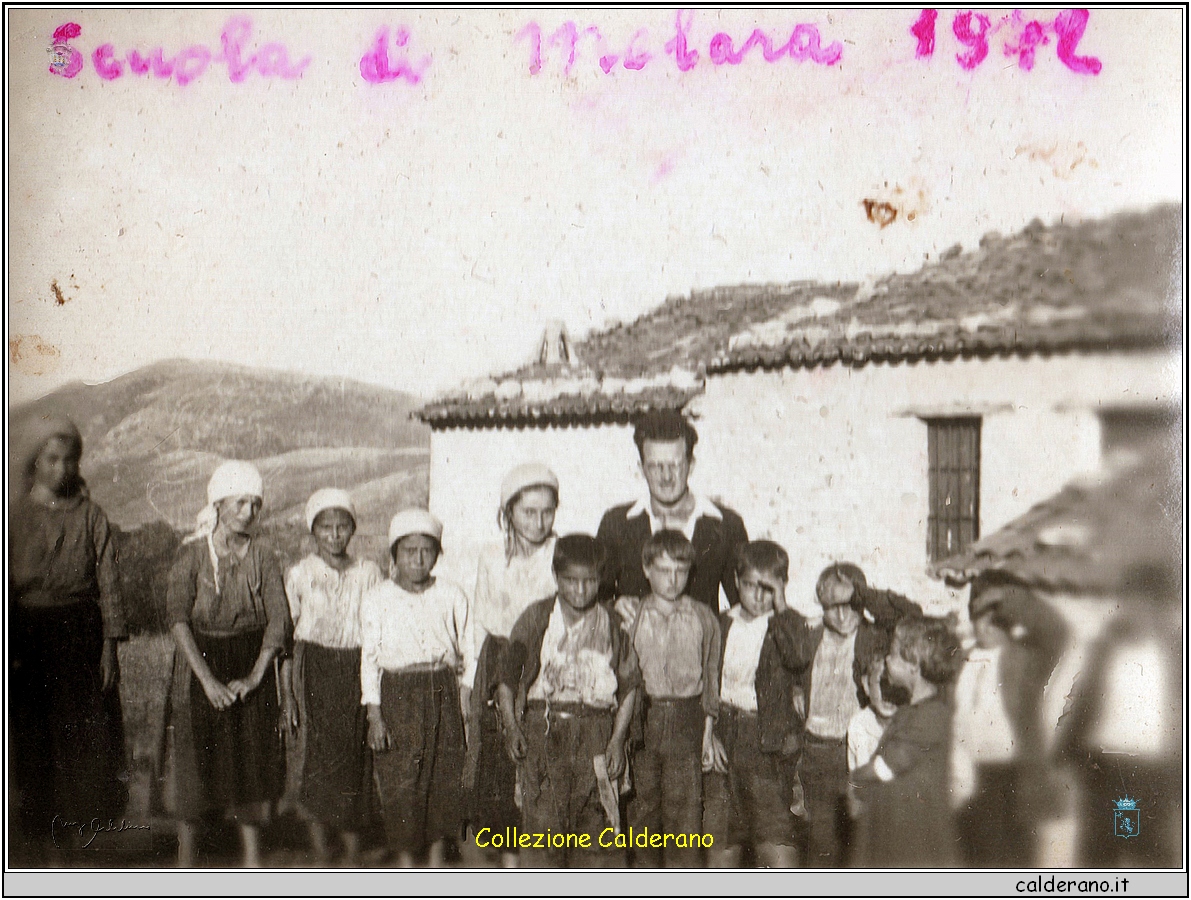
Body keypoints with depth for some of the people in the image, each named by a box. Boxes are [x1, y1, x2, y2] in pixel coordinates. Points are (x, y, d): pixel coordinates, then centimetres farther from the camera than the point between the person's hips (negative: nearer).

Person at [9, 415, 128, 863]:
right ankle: (35, 832, 14)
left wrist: (110, 645, -5)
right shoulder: (15, 516, 4)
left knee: (83, 736, 0)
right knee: (30, 738, 3)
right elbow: (6, 584, 3)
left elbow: (108, 583, 1)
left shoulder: (91, 516, 4)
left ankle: (68, 823, 15)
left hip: (81, 634, 0)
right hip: (27, 636, 0)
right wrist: (10, 647, -4)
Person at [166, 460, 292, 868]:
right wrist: (207, 678, -20)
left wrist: (254, 676, -14)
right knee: (196, 765, 0)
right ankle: (185, 860, 14)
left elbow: (279, 620, -4)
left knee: (253, 765, 5)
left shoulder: (264, 558, 1)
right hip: (202, 666, -2)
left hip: (253, 669, 2)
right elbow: (178, 617, -13)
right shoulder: (192, 554, -5)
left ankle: (252, 859, 17)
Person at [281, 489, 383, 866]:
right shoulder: (299, 574, 1)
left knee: (355, 756, -1)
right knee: (318, 754, -4)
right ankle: (320, 853, 8)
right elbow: (285, 636, 3)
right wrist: (288, 693, -1)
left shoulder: (368, 573, 4)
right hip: (314, 669, -1)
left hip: (357, 672, 1)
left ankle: (353, 853, 10)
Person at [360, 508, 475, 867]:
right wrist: (374, 715, -4)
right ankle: (405, 865, 19)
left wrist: (465, 694, -1)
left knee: (445, 779, 7)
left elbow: (468, 650, 8)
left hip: (443, 695, 2)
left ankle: (437, 864, 24)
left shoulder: (452, 596, 3)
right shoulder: (376, 600, 0)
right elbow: (369, 657, 1)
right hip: (396, 696, -1)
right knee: (399, 782, 1)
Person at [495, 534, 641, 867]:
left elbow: (629, 687, 10)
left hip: (596, 731, 1)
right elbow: (507, 680, 7)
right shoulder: (535, 619, 3)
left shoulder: (612, 625, 5)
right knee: (542, 822, -4)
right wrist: (511, 727, -6)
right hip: (543, 726, 0)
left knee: (598, 827, 0)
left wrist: (617, 739, 0)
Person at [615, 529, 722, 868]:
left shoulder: (704, 618, 5)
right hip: (639, 721, 0)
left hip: (686, 724, 0)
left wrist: (707, 734, 7)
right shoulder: (627, 612, 4)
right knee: (641, 811, 4)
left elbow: (711, 677, 10)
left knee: (685, 812, -4)